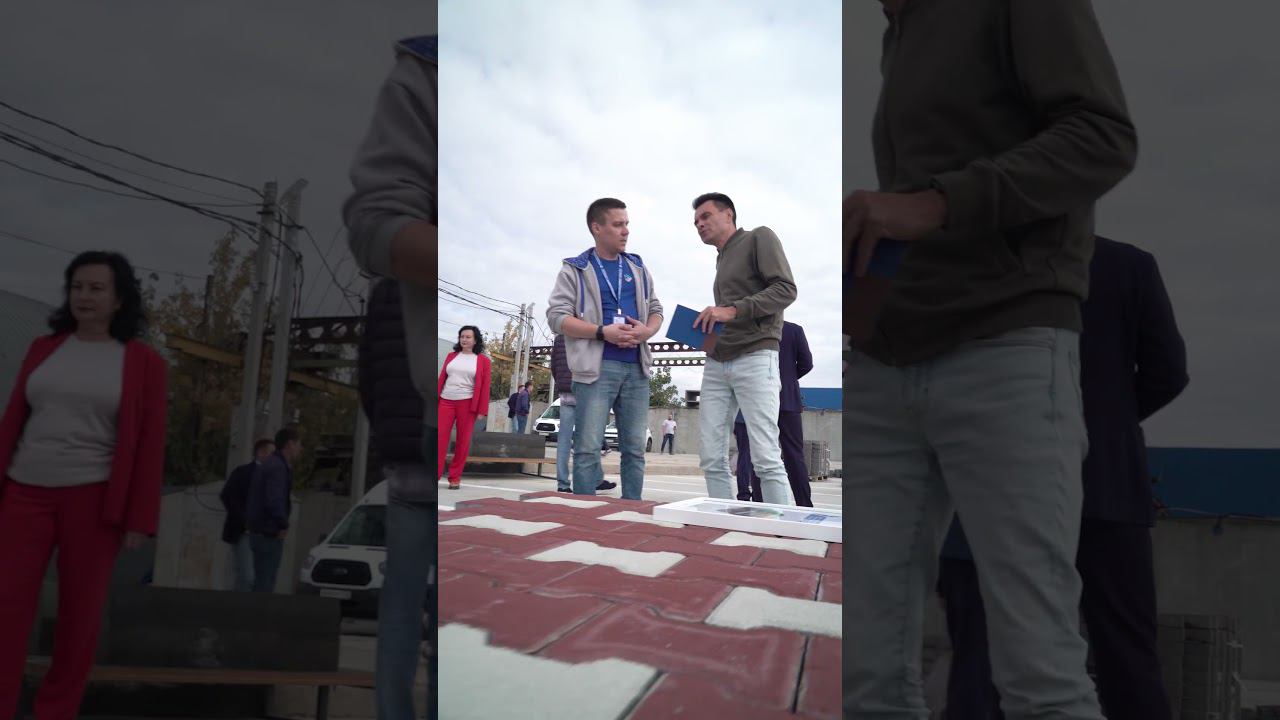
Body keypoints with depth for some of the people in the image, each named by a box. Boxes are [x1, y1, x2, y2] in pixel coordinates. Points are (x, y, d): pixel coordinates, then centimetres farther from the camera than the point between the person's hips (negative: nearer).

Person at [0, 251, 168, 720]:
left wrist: (140, 518, -7)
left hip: (94, 499, -2)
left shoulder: (143, 362, 0)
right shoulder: (43, 349, 10)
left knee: (80, 613, 5)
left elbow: (149, 444, -2)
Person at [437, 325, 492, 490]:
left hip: (467, 404, -2)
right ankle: (434, 475, -3)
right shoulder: (451, 356, 13)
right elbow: (441, 379, 12)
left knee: (463, 442, 2)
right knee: (440, 438, -5)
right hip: (446, 402, 2)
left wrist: (481, 410, -5)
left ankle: (455, 478, 10)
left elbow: (484, 386, 1)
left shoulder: (483, 360, 4)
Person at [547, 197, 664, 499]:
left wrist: (646, 331, -4)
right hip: (596, 366, -4)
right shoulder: (574, 270, 4)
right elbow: (557, 316, -5)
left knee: (635, 448, 5)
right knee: (588, 447, -8)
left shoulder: (639, 269, 18)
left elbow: (656, 310, 20)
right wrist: (603, 332, -17)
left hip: (636, 367, 5)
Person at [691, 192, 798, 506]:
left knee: (766, 458, -12)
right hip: (717, 364, 7)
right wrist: (708, 330, 6)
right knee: (712, 459, 1)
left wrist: (732, 310, -16)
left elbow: (786, 290, -9)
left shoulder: (759, 238, 4)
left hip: (755, 358, -7)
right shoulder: (722, 259, 24)